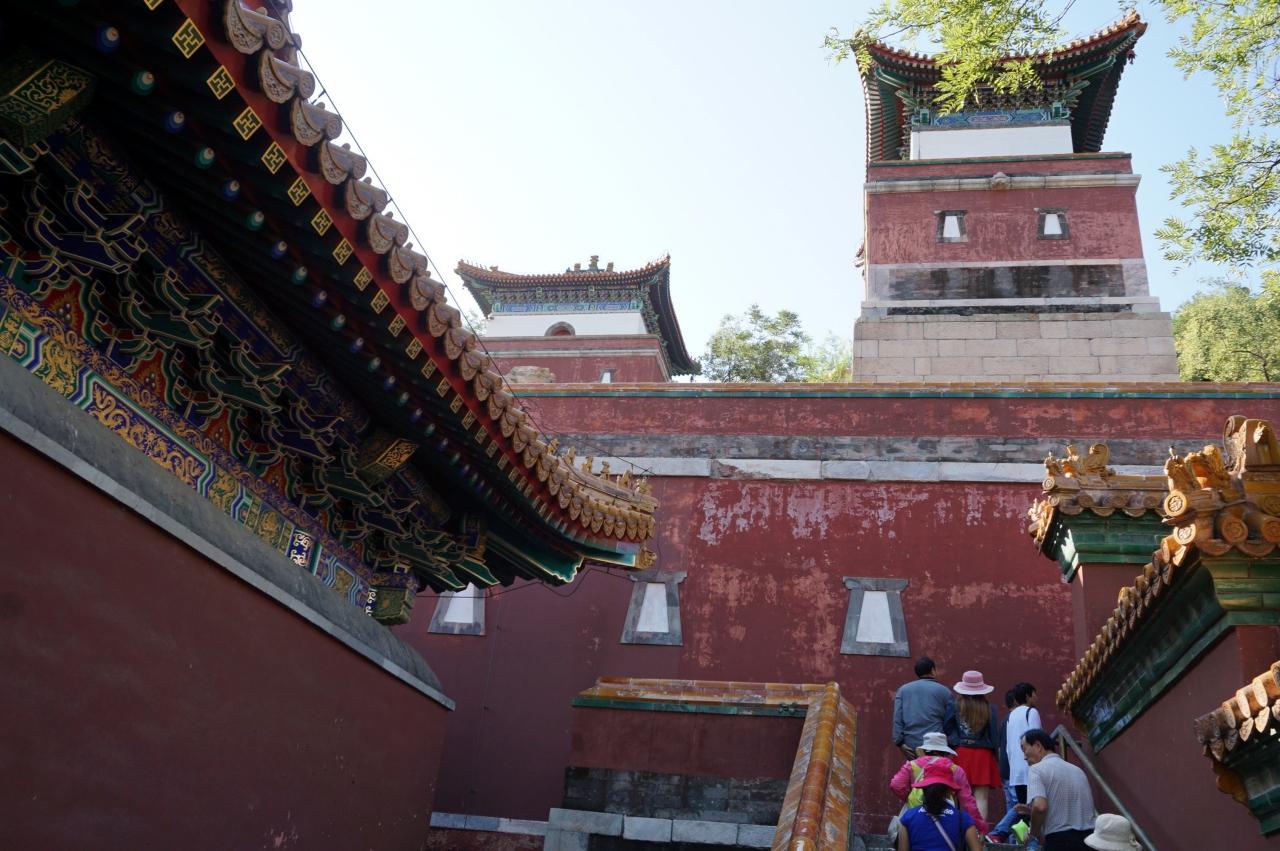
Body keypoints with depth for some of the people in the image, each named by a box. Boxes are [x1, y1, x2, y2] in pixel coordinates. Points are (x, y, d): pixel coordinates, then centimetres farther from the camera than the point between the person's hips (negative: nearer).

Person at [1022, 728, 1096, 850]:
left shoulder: (1037, 769, -4)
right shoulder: (1077, 770, 19)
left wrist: (1035, 834, -2)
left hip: (1059, 840, -7)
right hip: (1088, 838, 7)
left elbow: (1040, 807, -21)